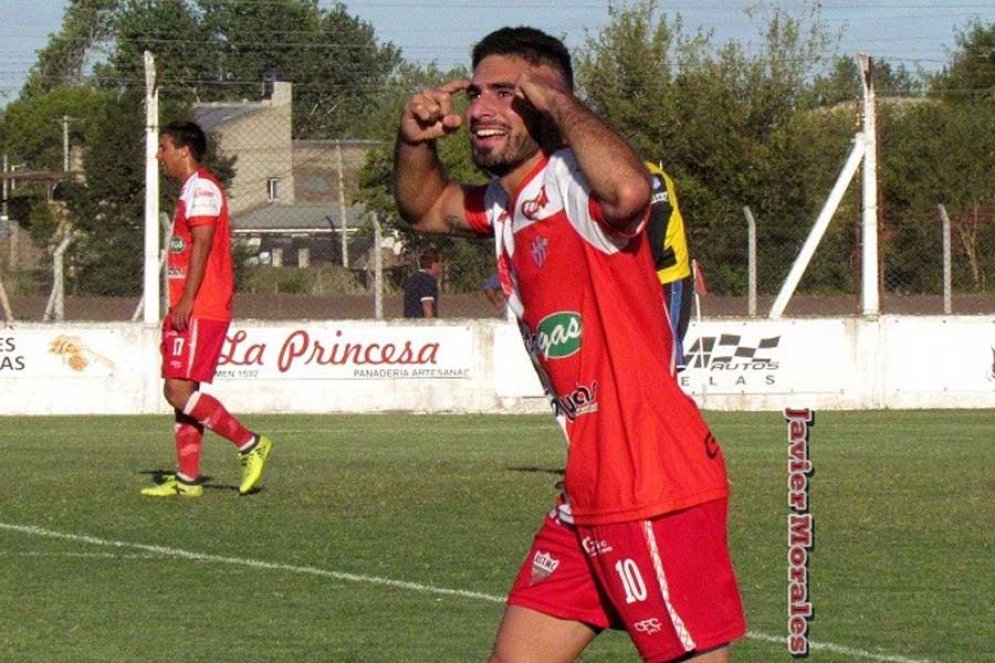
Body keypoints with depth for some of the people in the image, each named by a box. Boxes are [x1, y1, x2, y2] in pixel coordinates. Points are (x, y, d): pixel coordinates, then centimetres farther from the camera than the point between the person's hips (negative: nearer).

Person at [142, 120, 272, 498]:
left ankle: (250, 445, -9)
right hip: (189, 311, 11)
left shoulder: (201, 188, -10)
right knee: (181, 395, 8)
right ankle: (187, 479, 7)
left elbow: (202, 245, -19)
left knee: (179, 392, -14)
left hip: (199, 310, -11)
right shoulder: (191, 191, 22)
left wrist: (187, 301, -24)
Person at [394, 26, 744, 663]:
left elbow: (627, 190, -39)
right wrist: (415, 141, 12)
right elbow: (425, 209, 35)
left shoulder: (573, 185, -14)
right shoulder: (507, 203, 15)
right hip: (590, 498, 10)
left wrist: (559, 102, -22)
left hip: (656, 493, -10)